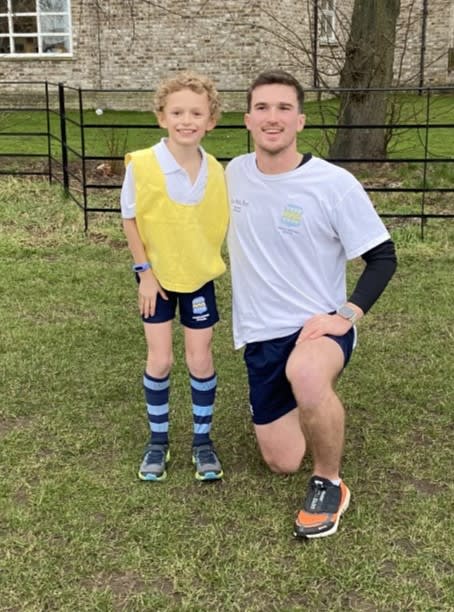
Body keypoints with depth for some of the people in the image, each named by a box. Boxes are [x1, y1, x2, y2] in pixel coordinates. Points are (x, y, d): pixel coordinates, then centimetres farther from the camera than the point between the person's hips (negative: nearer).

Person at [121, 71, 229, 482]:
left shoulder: (216, 171, -13)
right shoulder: (141, 165, -20)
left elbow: (219, 222, 1)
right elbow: (130, 220, -9)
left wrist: (206, 260, -3)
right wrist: (145, 271, -9)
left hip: (200, 277, 2)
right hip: (157, 275, -1)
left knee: (200, 360, 4)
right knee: (160, 361, 2)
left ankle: (203, 440, 22)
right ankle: (158, 441, 21)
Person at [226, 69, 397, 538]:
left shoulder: (335, 184, -15)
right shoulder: (235, 172, 0)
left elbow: (383, 257, -8)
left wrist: (345, 315, -20)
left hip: (319, 326, -5)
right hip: (260, 336, 5)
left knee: (306, 375, -42)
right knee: (282, 462, 9)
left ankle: (328, 483, -14)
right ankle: (309, 404, 44)